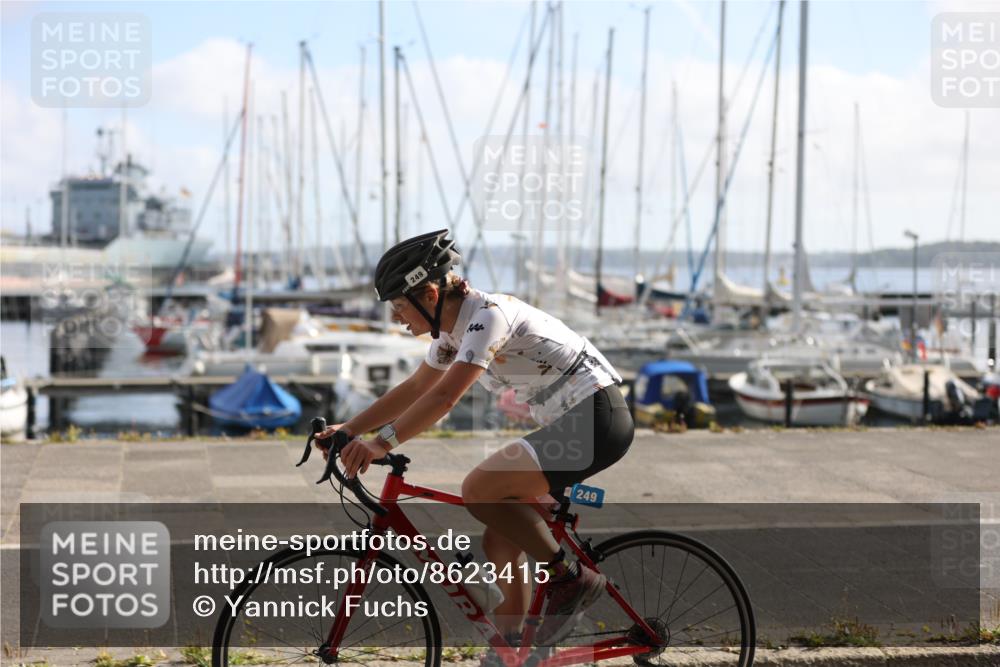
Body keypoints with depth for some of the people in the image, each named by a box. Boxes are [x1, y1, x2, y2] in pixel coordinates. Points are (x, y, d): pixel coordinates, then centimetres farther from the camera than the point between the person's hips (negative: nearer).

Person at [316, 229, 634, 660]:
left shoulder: (488, 315, -19)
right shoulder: (454, 329, 9)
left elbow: (445, 397, -29)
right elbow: (414, 389, 21)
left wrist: (381, 444, -30)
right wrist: (350, 428, 16)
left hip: (597, 420, -10)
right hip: (568, 422, 10)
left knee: (478, 490, -21)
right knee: (500, 543, 7)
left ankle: (571, 578, -8)